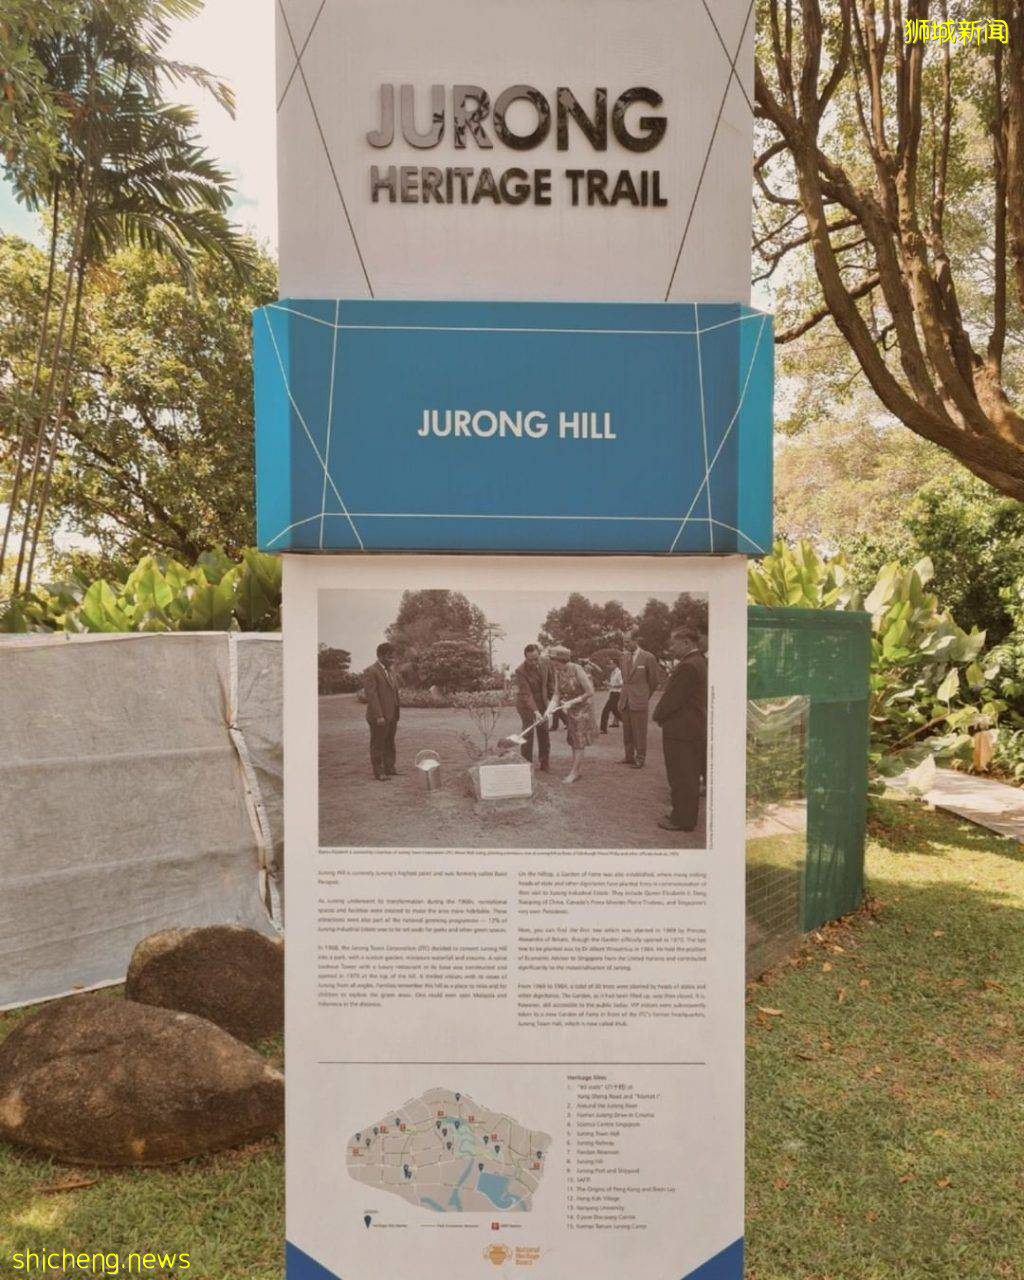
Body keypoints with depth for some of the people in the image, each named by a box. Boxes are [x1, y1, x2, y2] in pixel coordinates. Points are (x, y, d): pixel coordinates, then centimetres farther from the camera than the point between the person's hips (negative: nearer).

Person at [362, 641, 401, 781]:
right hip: (379, 717, -8)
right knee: (378, 744, 2)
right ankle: (378, 772, 10)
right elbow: (371, 695, -18)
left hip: (392, 715, 8)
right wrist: (378, 716, -22)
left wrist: (398, 708, 13)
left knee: (390, 743, 15)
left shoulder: (390, 670, 13)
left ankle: (390, 768, 25)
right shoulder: (370, 672, -13)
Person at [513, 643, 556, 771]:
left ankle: (545, 763, 18)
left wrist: (551, 698, 5)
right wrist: (535, 711, -38)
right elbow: (526, 694, -30)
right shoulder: (520, 671, -27)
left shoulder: (545, 662, -11)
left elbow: (551, 680, 6)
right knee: (528, 732, -7)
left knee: (544, 732, 7)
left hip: (542, 702, 5)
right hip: (526, 703, -5)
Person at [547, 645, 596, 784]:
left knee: (579, 740, -3)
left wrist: (571, 702, -24)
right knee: (573, 738, 10)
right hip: (571, 708, 7)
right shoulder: (558, 672, -6)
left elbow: (590, 692, -24)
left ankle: (574, 772, 2)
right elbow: (559, 692, 2)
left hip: (583, 706, -7)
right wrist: (563, 704, -19)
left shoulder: (577, 670, -27)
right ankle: (579, 768, 20)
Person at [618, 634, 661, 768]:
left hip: (639, 701, -6)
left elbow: (655, 679, 1)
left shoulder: (648, 658, -7)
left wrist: (645, 695, 9)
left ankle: (640, 759, 9)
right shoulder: (625, 658, 12)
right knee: (627, 731, 10)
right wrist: (623, 696, 15)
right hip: (625, 700, 6)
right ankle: (629, 756, 20)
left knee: (640, 732, 0)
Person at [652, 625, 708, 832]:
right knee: (690, 775, 18)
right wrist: (661, 714, 11)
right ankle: (687, 814, 28)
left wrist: (658, 715, -4)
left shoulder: (688, 666, -22)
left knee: (681, 778, 1)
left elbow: (672, 698, -21)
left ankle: (682, 819, 11)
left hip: (681, 730, -10)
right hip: (695, 727, 10)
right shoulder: (700, 661, 10)